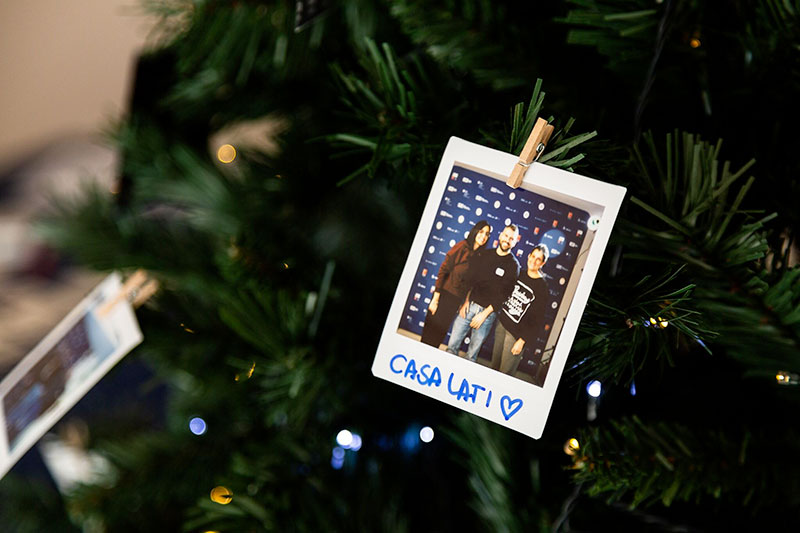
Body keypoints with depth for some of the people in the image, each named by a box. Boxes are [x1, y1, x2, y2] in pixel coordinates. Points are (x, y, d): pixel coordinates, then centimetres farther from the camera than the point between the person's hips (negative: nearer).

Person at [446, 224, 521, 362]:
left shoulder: (513, 265, -4)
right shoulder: (483, 254, 7)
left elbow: (503, 295, -8)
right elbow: (470, 279, 10)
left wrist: (484, 314, -12)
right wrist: (466, 301, -2)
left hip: (488, 311, -3)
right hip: (469, 305, 3)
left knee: (472, 354, 2)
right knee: (452, 347, 3)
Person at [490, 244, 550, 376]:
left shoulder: (542, 288, -13)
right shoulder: (519, 275, 6)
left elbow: (538, 320, -13)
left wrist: (522, 341, -15)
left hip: (516, 334, -6)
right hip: (502, 323, 6)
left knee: (505, 372, -4)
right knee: (494, 365, 12)